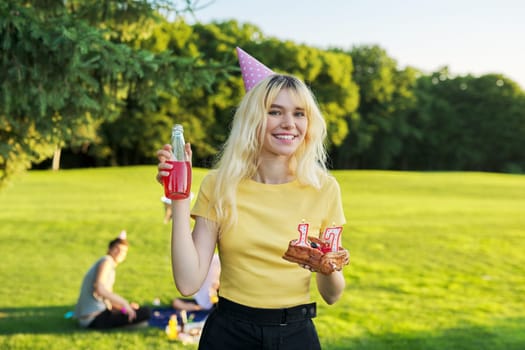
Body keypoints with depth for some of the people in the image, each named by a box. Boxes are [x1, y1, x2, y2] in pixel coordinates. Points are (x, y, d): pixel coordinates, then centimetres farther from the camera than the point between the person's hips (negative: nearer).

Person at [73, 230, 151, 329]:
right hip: (95, 319, -10)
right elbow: (99, 289, -24)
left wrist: (126, 306, 0)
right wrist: (124, 303, -21)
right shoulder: (106, 261, -7)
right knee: (146, 312, -18)